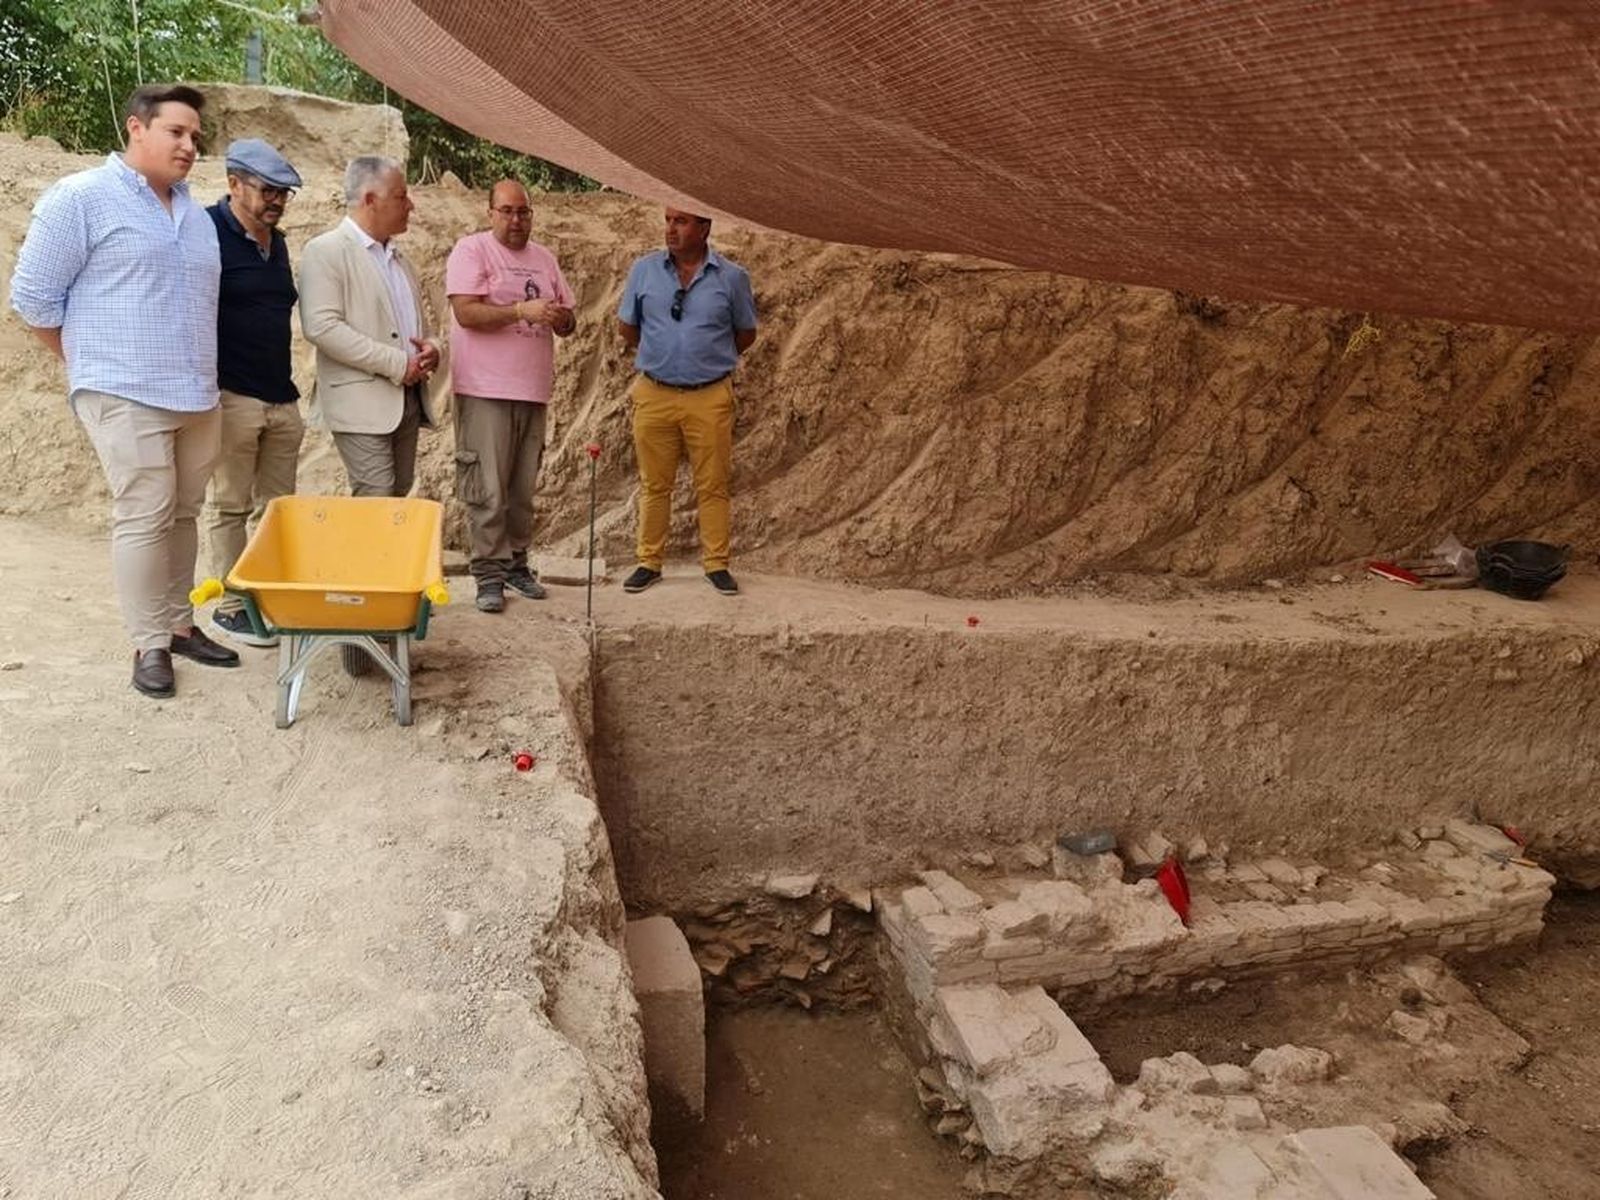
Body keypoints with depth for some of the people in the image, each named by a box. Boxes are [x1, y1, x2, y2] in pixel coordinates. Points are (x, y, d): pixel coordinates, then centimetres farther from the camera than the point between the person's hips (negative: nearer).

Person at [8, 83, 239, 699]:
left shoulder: (196, 214, 16)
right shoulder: (81, 197, -3)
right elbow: (32, 295, -2)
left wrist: (199, 371, 17)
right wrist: (92, 364, 3)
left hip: (198, 395, 6)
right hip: (127, 397, -6)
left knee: (184, 515, 10)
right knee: (144, 517, -6)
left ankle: (179, 623, 21)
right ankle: (150, 643, 2)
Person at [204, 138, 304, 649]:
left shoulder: (277, 241, 14)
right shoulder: (208, 232, -8)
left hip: (282, 397, 7)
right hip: (232, 396, -7)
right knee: (229, 505, 2)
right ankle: (230, 606, 11)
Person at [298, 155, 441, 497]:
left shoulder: (397, 256, 20)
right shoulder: (325, 250, -4)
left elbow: (418, 322, 28)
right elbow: (321, 326, -16)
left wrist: (430, 348, 3)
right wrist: (397, 364, -17)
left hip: (409, 398, 7)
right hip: (362, 403, -7)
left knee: (398, 495, 7)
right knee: (376, 501, -12)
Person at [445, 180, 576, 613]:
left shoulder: (544, 258, 17)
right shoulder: (471, 250, -2)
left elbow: (566, 320, 18)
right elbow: (466, 313, -14)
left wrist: (559, 318, -6)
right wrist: (523, 310, -21)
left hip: (533, 390, 6)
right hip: (486, 390, -6)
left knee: (523, 488, 11)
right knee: (488, 489, -6)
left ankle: (516, 563, 22)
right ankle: (489, 575, 1)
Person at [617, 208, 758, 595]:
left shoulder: (732, 277, -1)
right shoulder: (644, 270, 3)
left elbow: (745, 333, 11)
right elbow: (627, 326, 15)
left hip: (710, 397, -1)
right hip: (655, 395, 1)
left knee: (712, 486, 5)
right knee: (654, 485, 8)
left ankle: (716, 563, 16)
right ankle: (649, 562, 19)